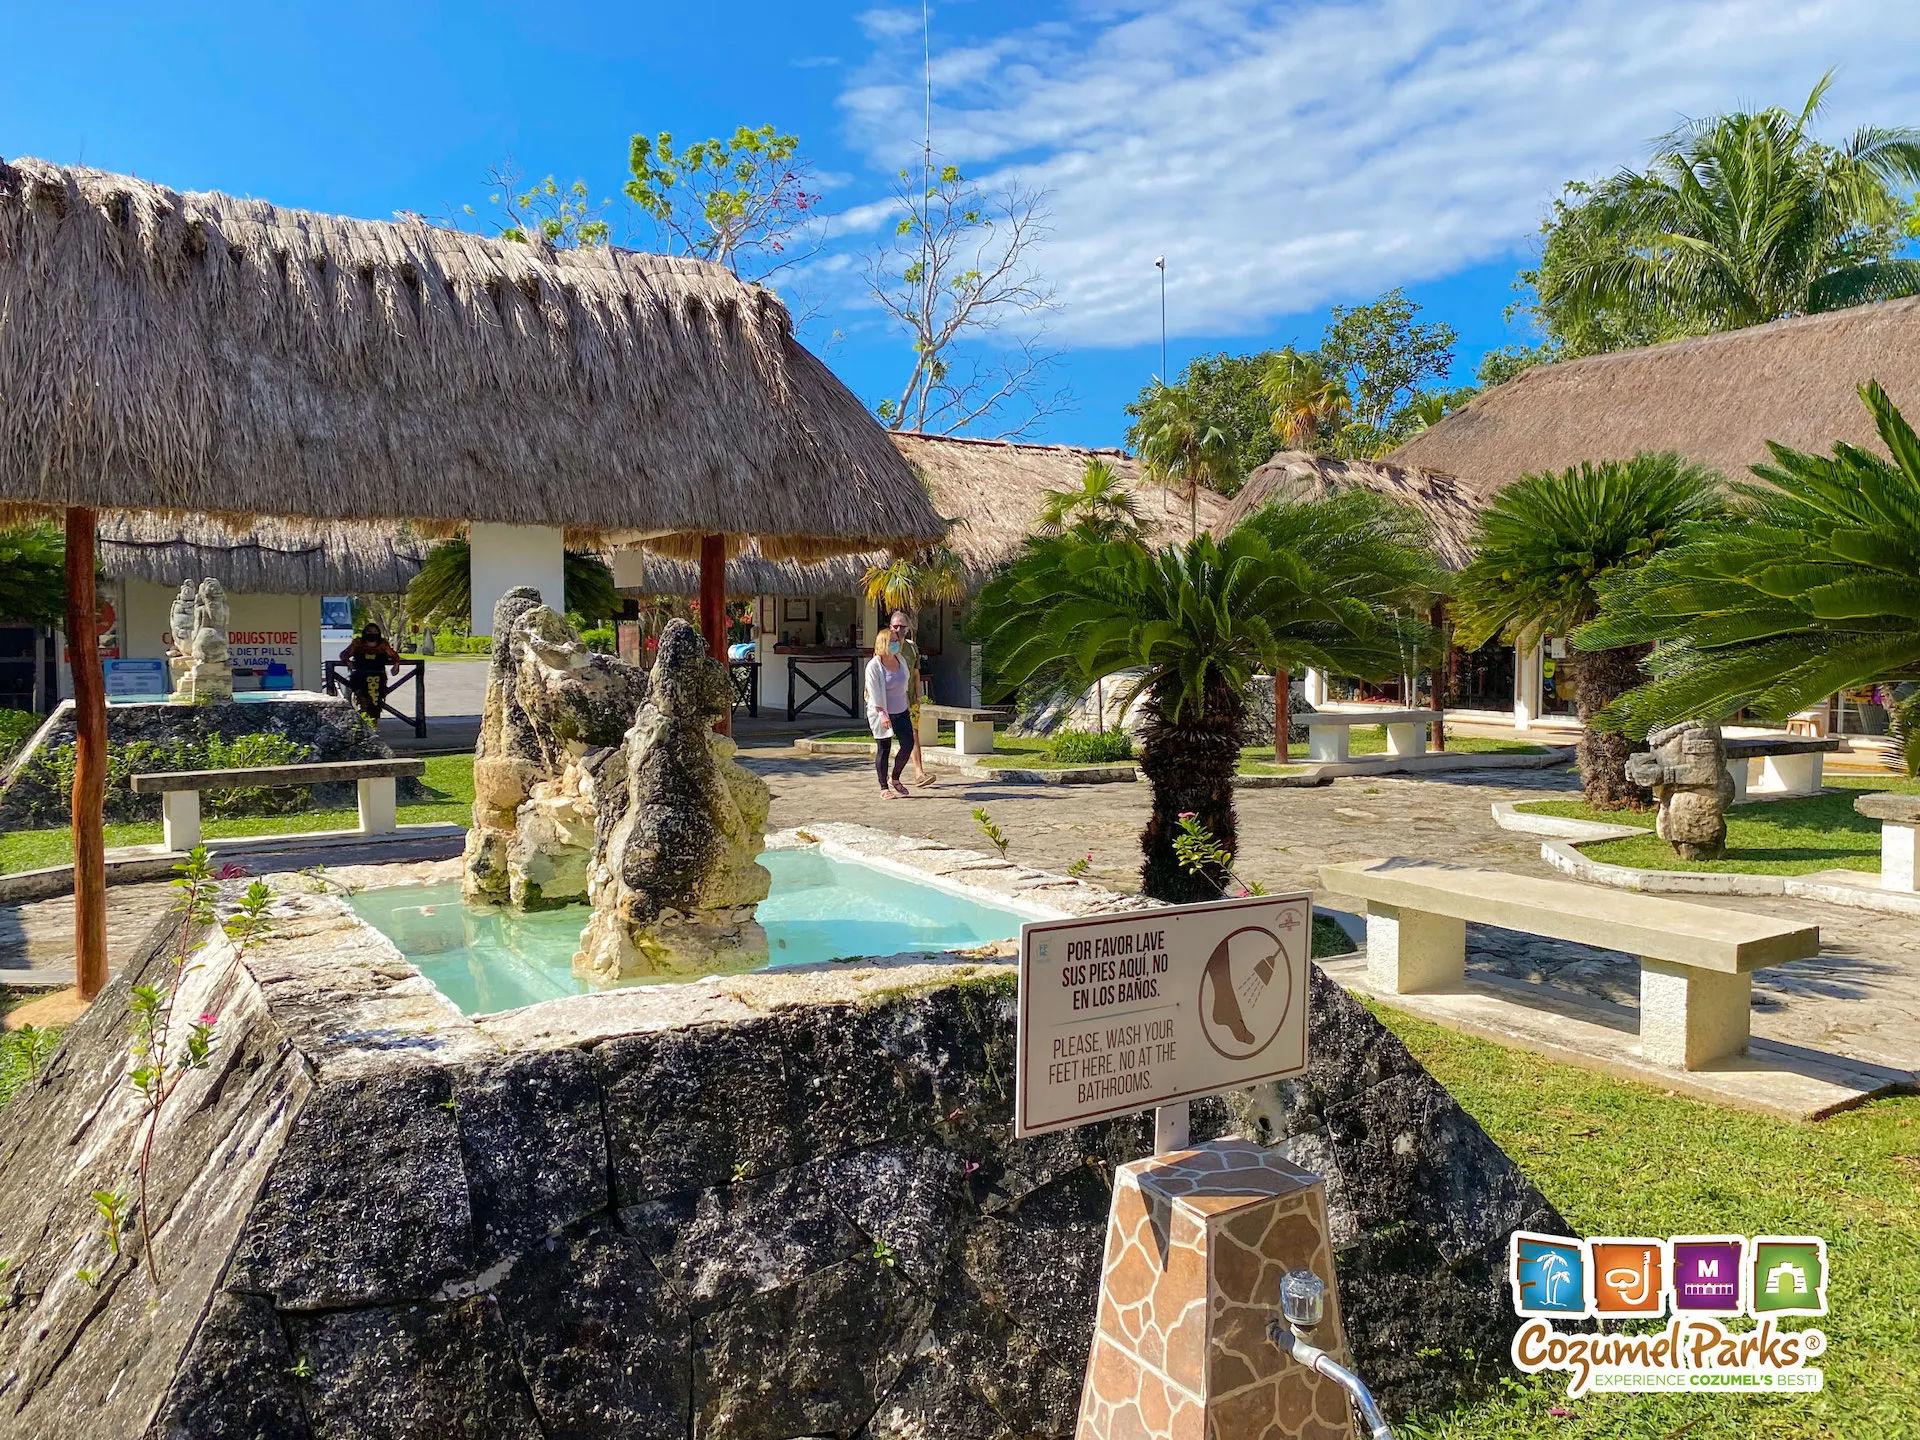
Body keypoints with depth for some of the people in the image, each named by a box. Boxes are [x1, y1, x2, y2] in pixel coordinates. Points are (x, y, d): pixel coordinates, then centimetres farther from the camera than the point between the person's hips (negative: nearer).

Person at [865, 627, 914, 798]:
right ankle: (883, 787, 11)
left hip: (901, 712, 6)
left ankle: (895, 779, 20)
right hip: (882, 714, -6)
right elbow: (874, 692, -15)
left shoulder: (901, 661, 6)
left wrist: (908, 707, 21)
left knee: (908, 745, 0)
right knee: (883, 749, 1)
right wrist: (882, 714, -21)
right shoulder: (873, 665, -12)